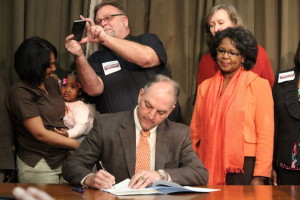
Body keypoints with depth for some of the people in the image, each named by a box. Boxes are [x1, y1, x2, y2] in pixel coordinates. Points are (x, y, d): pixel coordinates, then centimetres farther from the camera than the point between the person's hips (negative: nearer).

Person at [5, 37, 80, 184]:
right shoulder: (20, 93, -12)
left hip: (64, 158, 7)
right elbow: (40, 134, -16)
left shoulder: (51, 83, 10)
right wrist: (78, 145, -13)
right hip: (38, 166, -6)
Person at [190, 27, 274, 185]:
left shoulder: (258, 85, -1)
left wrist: (259, 176, -12)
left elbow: (265, 133, -6)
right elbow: (195, 131, 12)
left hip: (244, 168, -3)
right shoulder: (205, 87, 12)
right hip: (209, 167, 4)